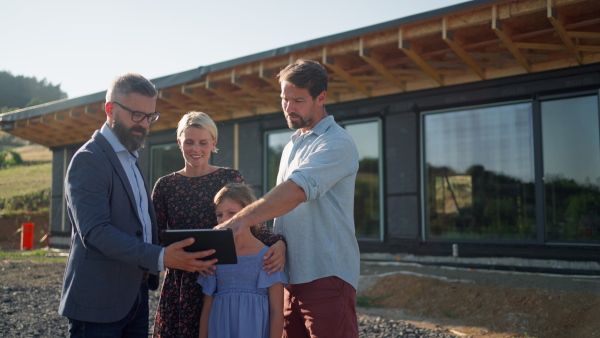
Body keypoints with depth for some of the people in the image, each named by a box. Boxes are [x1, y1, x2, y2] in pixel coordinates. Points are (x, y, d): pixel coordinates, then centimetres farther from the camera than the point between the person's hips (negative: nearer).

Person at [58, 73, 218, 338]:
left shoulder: (130, 160, 17)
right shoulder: (88, 159, -11)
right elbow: (95, 231, -22)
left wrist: (186, 256, 3)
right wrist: (161, 257, -30)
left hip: (135, 296, 8)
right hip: (99, 305, -8)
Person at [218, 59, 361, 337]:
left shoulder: (337, 143, -9)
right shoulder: (291, 147, 18)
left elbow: (296, 191, -25)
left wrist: (242, 220, -30)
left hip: (327, 275, -8)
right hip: (291, 275, 8)